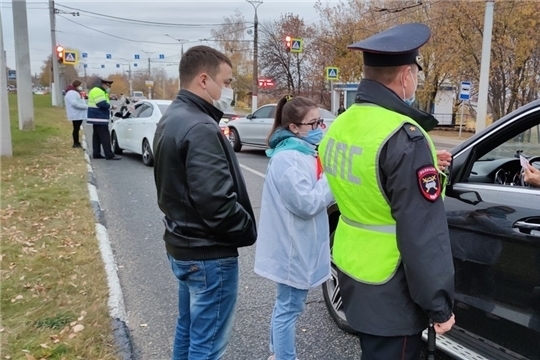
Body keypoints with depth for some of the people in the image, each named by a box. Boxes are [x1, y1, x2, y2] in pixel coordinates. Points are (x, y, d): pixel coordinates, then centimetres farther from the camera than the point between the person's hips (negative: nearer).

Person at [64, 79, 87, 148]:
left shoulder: (75, 92, 20)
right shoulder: (71, 93, -16)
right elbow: (74, 103, -26)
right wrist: (86, 106, -24)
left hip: (79, 114, 10)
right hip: (76, 115, -10)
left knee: (77, 129, 14)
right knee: (76, 129, -4)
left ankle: (77, 142, 21)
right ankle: (76, 143, 2)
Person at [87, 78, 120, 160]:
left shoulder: (100, 91, 19)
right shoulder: (97, 91, -16)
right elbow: (102, 104, -24)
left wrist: (109, 106, 4)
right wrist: (111, 107, -12)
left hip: (97, 118, 11)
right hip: (99, 118, -11)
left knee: (97, 136, 12)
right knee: (105, 137, -11)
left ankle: (96, 154, 16)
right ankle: (109, 155, -11)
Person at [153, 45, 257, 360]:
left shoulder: (172, 118, 9)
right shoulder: (200, 128, -23)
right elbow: (216, 202, -28)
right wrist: (249, 231, -12)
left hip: (182, 245, 10)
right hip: (209, 254, -10)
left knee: (189, 329, 23)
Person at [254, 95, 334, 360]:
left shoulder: (300, 151, 9)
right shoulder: (287, 159, -23)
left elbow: (315, 195, 14)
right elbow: (307, 203, -25)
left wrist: (331, 177, -2)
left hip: (297, 244, 10)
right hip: (293, 247, -10)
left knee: (285, 304, 23)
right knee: (289, 307, 4)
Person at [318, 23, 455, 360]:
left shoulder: (339, 127, 2)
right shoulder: (403, 138, -24)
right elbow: (423, 235, -22)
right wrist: (439, 305, -11)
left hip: (351, 272, 8)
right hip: (389, 290, -8)